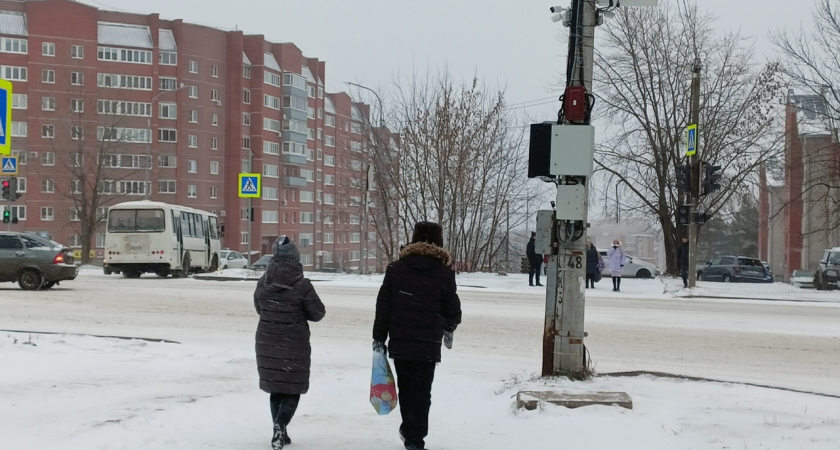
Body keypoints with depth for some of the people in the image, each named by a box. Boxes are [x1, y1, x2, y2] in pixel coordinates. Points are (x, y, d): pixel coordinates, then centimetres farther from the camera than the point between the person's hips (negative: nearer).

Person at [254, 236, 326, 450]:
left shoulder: (263, 283, -2)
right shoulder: (302, 285, -15)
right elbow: (318, 313, -7)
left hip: (267, 343, 4)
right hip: (294, 345, -4)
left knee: (275, 388, 17)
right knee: (293, 389, 5)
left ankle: (280, 432, 22)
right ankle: (280, 425, -15)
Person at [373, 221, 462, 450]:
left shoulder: (395, 268, 3)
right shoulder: (444, 273, -4)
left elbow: (383, 306, 2)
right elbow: (452, 308, 2)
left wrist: (379, 338, 9)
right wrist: (449, 328, 24)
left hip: (399, 341, 3)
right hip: (427, 344, -3)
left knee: (405, 387, 19)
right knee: (421, 392, 2)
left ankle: (409, 430, 31)